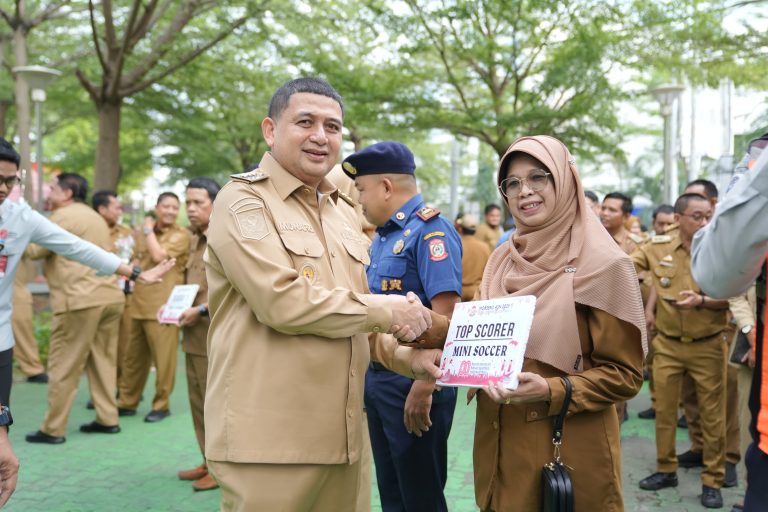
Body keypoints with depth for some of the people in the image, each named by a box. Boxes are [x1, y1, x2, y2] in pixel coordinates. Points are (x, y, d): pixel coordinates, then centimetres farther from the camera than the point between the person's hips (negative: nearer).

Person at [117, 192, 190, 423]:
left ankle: (161, 405, 11)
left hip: (163, 306, -7)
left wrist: (148, 230, -6)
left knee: (163, 358, -3)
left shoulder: (181, 235, -6)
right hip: (140, 304, 7)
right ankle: (127, 402, 25)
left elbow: (158, 255, -20)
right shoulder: (145, 232, 16)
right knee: (133, 357, 14)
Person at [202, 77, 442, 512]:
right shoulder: (243, 201, -7)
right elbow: (283, 300, -20)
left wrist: (406, 357, 3)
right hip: (269, 440, -7)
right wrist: (386, 310, -11)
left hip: (340, 434, 7)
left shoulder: (344, 211, 17)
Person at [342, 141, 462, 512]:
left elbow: (445, 317, -23)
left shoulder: (430, 229, -15)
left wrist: (424, 386, -25)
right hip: (378, 377, 9)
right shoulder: (382, 235, 13)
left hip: (412, 380, -8)